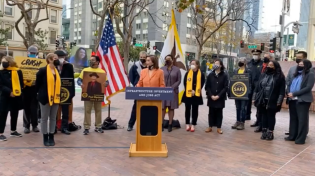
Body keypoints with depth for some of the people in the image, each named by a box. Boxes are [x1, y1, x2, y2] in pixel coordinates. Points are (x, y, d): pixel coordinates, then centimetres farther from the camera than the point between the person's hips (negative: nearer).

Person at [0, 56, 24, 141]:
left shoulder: (18, 71, 2)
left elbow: (21, 83, 4)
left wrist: (19, 91, -11)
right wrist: (9, 92, -19)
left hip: (16, 96, 3)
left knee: (15, 114, 13)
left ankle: (13, 131, 27)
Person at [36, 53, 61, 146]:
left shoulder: (57, 71, 11)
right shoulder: (42, 70, -9)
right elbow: (37, 84, -5)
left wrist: (58, 95, 11)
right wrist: (41, 93, 2)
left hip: (55, 98, 6)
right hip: (45, 98, -6)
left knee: (53, 118, 10)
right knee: (44, 118, 5)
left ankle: (51, 137, 20)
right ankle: (45, 138, 14)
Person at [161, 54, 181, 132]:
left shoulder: (177, 69, 4)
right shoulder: (162, 69, 7)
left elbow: (179, 80, 0)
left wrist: (172, 88, -12)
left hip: (173, 91, 0)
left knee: (171, 108, 4)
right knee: (162, 108, 0)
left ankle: (170, 124, 10)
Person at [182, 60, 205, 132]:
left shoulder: (201, 74, 0)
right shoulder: (187, 73, 4)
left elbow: (202, 84, -3)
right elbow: (185, 83, -1)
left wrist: (195, 91, -13)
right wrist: (190, 90, -13)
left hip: (196, 95, -1)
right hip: (188, 94, 1)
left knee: (195, 110, 6)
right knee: (187, 109, 7)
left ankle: (193, 125, 15)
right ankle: (187, 124, 19)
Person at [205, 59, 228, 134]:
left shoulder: (224, 75, -2)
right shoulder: (210, 75, 4)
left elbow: (226, 87, -5)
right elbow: (207, 86, 3)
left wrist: (218, 96, -12)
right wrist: (211, 95, -9)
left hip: (220, 98, -2)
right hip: (211, 98, 2)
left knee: (219, 113, 7)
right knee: (211, 112, 8)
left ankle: (219, 128, 14)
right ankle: (210, 126, 17)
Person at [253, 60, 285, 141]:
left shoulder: (280, 77, -5)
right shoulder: (263, 75, 9)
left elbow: (282, 90, -8)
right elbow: (258, 86, 10)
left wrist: (279, 101, -14)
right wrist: (255, 98, 7)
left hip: (272, 101, -4)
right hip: (262, 100, 4)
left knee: (271, 116, 5)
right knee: (264, 115, 11)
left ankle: (270, 132, 15)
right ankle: (264, 131, 21)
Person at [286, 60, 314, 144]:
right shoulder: (296, 74, 18)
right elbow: (289, 84, 16)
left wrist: (294, 93, -17)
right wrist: (289, 93, -5)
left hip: (303, 100, -7)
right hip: (292, 100, 7)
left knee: (302, 119, -2)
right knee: (293, 118, 12)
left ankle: (301, 138, 3)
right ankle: (292, 136, 21)